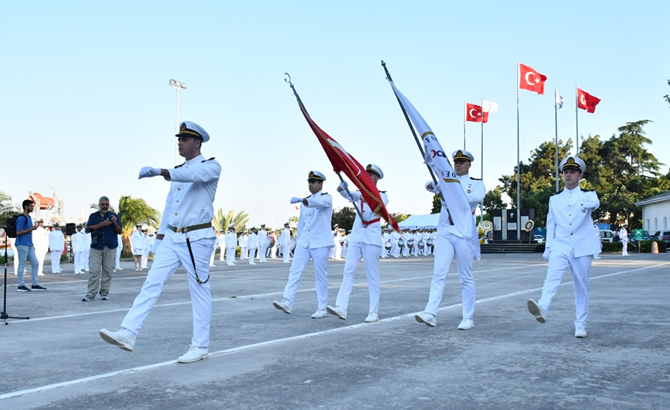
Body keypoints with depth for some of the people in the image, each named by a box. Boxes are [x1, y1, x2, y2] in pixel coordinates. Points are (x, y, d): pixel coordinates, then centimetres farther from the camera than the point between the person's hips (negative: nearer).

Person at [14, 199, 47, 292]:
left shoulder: (28, 217, 17)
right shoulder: (21, 218, -12)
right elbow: (18, 232, -18)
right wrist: (31, 229, -19)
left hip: (28, 245, 9)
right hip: (22, 245, -9)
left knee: (35, 263, 7)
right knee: (22, 265, -3)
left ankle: (35, 285, 12)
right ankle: (20, 285, 4)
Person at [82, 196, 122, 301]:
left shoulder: (114, 216, 11)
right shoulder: (93, 216, 12)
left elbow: (120, 231, 7)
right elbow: (88, 228, -2)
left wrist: (115, 223, -12)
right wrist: (101, 224, -14)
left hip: (110, 247, 0)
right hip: (96, 246, 0)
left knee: (108, 270, 0)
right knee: (94, 270, -6)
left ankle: (104, 292, 8)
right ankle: (91, 293, -4)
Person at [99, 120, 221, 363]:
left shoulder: (211, 166, -5)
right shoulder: (178, 171, 18)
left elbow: (194, 175, -29)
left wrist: (158, 171, -41)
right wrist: (159, 238, 15)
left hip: (197, 239, -7)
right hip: (172, 238, 7)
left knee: (200, 293, 0)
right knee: (151, 284, -3)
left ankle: (200, 347, 9)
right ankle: (127, 334, -7)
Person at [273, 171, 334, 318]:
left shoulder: (326, 197, -4)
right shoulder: (305, 202, 16)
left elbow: (320, 202, -29)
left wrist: (300, 200, -43)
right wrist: (298, 239, 14)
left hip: (320, 243, -6)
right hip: (304, 242, 6)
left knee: (321, 276, -2)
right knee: (294, 270, -7)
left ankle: (322, 309, 4)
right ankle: (287, 302, -13)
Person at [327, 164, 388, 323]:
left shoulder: (382, 195, 5)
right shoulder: (360, 193, 17)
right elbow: (343, 192, 0)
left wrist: (363, 198, -36)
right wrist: (343, 186, -23)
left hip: (371, 238, -4)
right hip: (355, 237, 4)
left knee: (372, 275, -4)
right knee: (348, 271, -7)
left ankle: (374, 312, -1)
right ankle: (341, 307, -14)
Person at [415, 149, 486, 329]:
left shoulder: (476, 183, 7)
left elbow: (478, 196, -15)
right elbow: (432, 186, -1)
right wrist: (431, 186, -25)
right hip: (444, 233, 2)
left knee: (466, 278, 3)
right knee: (438, 274, -7)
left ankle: (468, 318, 7)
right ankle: (430, 313, -15)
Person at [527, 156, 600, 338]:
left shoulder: (588, 194, 5)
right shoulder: (555, 199, 14)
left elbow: (595, 202, -20)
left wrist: (589, 205, -44)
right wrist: (548, 247, 8)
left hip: (582, 248, -1)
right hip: (560, 246, 1)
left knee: (582, 287, 3)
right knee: (552, 277, -22)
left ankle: (580, 325, 12)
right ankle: (542, 308, -43)